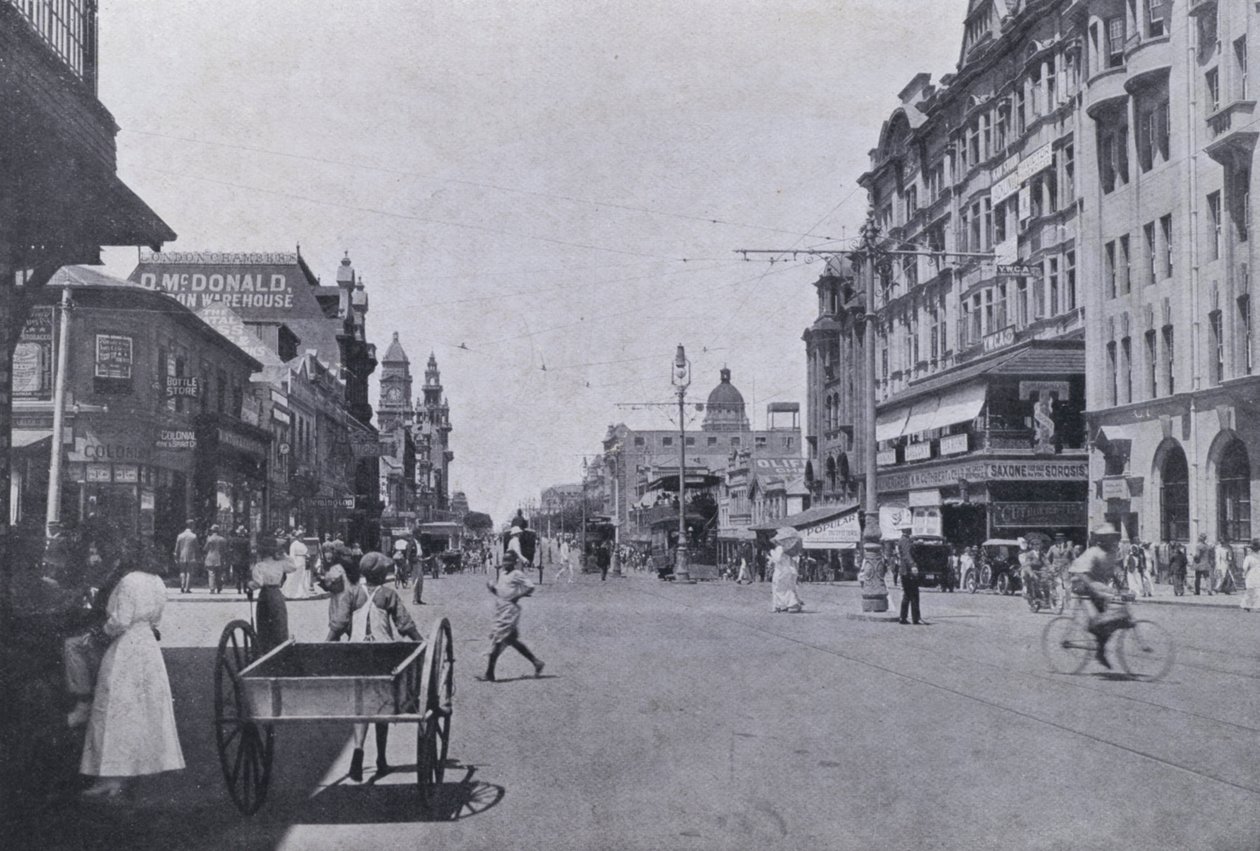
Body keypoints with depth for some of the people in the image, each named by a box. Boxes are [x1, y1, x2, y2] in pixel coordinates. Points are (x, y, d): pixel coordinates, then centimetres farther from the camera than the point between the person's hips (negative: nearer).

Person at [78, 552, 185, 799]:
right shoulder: (157, 583, 7)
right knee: (148, 708, 15)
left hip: (125, 648, -8)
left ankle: (111, 777, -5)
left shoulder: (128, 582, -17)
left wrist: (107, 628, 0)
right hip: (149, 645, 8)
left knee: (115, 710, -4)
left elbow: (120, 621, -18)